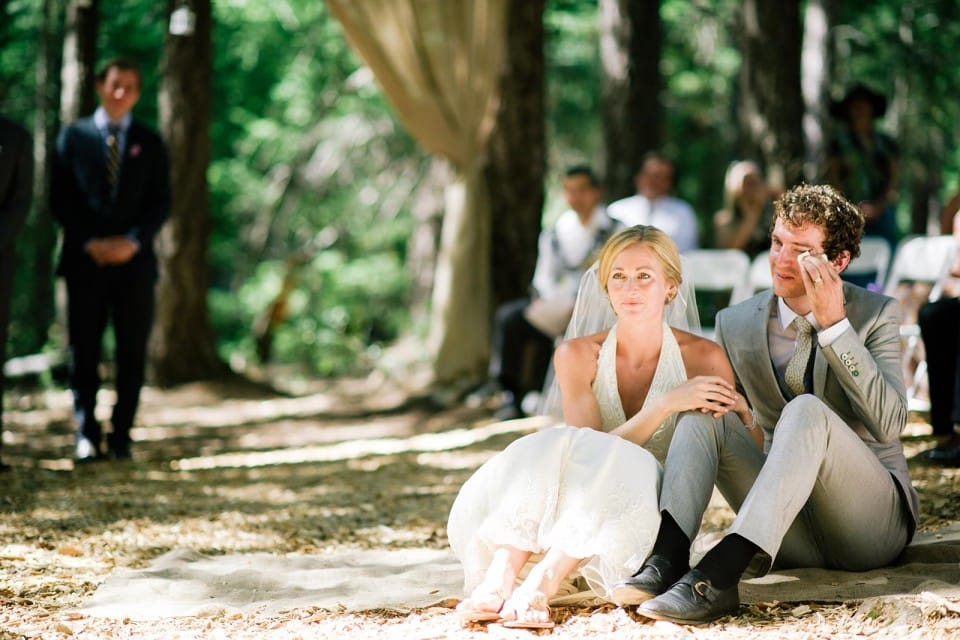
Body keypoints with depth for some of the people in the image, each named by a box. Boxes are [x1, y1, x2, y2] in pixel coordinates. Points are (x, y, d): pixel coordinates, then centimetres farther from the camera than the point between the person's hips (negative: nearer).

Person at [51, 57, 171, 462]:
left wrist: (133, 241, -10)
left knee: (132, 353, 0)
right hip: (85, 261, -1)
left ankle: (122, 435, 7)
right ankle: (86, 434, 4)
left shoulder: (150, 143, 12)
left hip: (134, 261, 1)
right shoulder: (73, 137, 8)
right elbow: (61, 201, 3)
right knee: (83, 352, -2)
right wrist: (90, 243, -9)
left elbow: (161, 202, 5)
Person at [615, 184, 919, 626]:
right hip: (793, 533, 4)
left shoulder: (876, 315, -3)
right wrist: (735, 412, -5)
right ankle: (668, 559, -37)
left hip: (871, 517, -3)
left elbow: (889, 424, -18)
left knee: (806, 411, -31)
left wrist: (834, 324, -22)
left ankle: (720, 573, -44)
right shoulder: (737, 324, 6)